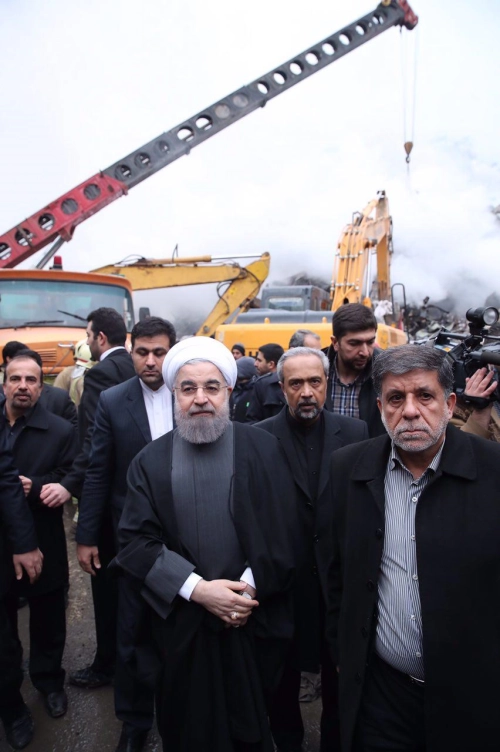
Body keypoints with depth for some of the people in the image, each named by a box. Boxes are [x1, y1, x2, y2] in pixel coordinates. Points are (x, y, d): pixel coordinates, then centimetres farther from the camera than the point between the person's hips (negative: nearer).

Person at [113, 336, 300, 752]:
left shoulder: (264, 448, -3)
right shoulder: (150, 461, 2)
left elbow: (285, 531, -7)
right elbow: (136, 542, -6)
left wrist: (250, 589, -14)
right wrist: (197, 589, -16)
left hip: (255, 622, -1)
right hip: (182, 625, 1)